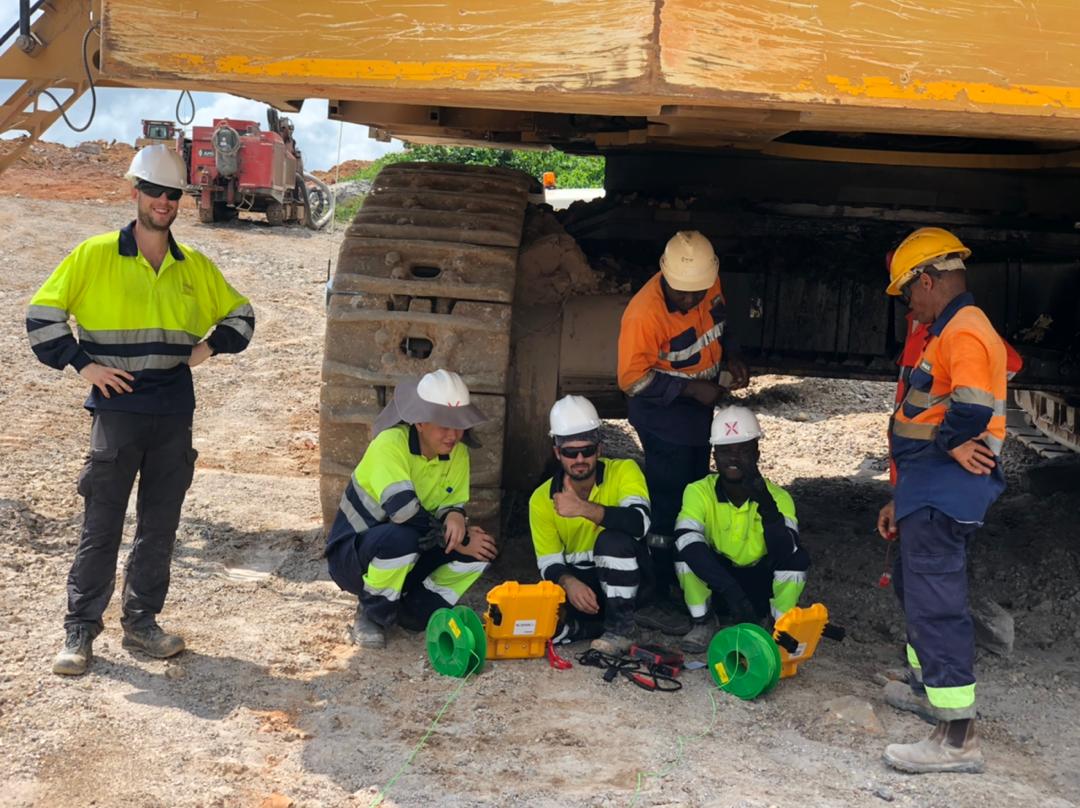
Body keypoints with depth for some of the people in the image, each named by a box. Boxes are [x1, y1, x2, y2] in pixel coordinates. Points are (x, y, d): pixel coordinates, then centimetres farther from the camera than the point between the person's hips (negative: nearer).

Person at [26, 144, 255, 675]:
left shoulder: (196, 267, 8)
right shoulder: (95, 256, -2)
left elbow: (240, 314, 20)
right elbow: (42, 313, 0)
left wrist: (209, 347, 4)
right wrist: (81, 364, -6)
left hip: (174, 416, 4)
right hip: (117, 411, -3)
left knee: (160, 527, 9)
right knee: (101, 527, -1)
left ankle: (142, 622, 21)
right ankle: (80, 630, 9)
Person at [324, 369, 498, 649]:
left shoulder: (458, 453, -5)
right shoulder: (390, 444, -25)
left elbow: (454, 504, 1)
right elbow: (403, 510, -34)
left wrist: (454, 516, -26)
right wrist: (458, 542, -27)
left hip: (408, 559, 6)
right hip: (351, 557, -6)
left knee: (479, 551, -15)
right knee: (401, 538, -39)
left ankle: (413, 611, 2)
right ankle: (372, 614, -11)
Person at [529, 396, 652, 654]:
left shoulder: (624, 471, -14)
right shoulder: (542, 499, -4)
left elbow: (639, 523, -33)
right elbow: (549, 563, -6)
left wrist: (584, 509, -46)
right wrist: (569, 582, -30)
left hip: (624, 578, -2)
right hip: (577, 579, 3)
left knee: (614, 539, -35)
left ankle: (620, 626, -18)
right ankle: (603, 623, -2)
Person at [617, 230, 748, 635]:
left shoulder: (711, 285, -9)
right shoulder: (644, 314, -30)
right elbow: (634, 380, -24)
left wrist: (731, 358, -4)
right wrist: (691, 389, -26)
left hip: (701, 408, 8)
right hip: (664, 415, -8)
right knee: (668, 504, -8)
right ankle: (654, 600, 0)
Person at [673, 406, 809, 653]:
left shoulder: (778, 497, -16)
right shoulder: (699, 492, -18)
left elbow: (785, 554, -32)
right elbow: (688, 543, -36)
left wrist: (765, 503, -44)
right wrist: (734, 594, -45)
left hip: (761, 586, 0)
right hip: (715, 584, 0)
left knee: (798, 557, -28)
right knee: (685, 550, -28)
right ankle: (703, 623, -7)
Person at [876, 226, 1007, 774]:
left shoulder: (964, 333, -16)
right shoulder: (948, 332, 19)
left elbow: (971, 411, -32)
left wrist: (947, 444, -11)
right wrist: (902, 500, 22)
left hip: (944, 495, -11)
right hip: (931, 494, 11)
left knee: (935, 602, -11)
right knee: (913, 584, 26)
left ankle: (958, 738, -8)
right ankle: (925, 685, 43)